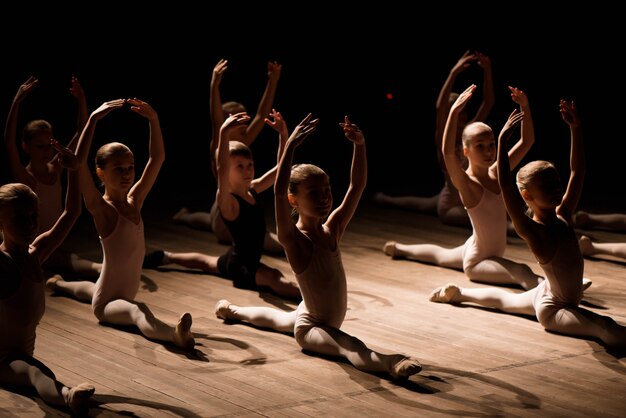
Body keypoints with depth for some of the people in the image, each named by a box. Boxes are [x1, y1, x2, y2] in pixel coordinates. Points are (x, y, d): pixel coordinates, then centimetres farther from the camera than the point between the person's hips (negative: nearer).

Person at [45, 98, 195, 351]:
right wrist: (93, 120, -41)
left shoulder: (134, 200, 0)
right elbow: (79, 163, -35)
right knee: (138, 312, -40)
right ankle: (175, 335, -69)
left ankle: (58, 284, 70)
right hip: (106, 303, -9)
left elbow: (157, 158, -3)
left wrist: (153, 120, -15)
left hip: (126, 292, 9)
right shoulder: (101, 208, -19)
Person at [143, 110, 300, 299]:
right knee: (273, 277, -35)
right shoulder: (228, 201, -25)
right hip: (240, 265, -10)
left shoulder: (253, 190, -2)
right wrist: (224, 134, -57)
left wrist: (283, 133, -12)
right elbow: (221, 171, -45)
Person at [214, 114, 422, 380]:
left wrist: (359, 145, -21)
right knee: (351, 346, -38)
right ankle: (389, 363, -65)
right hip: (309, 328, -9)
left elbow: (357, 186, -9)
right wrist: (290, 146, -51)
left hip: (330, 323, 9)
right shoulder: (294, 240, -25)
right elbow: (279, 193, -42)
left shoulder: (332, 229, -5)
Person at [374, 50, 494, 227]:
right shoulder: (443, 141, -23)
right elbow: (440, 107, -40)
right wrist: (453, 73, -49)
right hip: (449, 204, -7)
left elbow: (488, 103, -12)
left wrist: (487, 71, -23)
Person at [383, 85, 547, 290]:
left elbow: (526, 141, -5)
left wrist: (525, 106, -16)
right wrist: (454, 112, -56)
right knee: (522, 272, -34)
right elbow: (448, 152, -46)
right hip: (476, 261, -8)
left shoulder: (497, 173, -7)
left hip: (493, 254, 8)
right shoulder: (467, 184, -27)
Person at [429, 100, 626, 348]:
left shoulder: (563, 217, -6)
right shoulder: (532, 231, -28)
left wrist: (575, 128, -8)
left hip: (546, 296, 9)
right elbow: (506, 187, -40)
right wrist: (503, 140, -45)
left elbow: (577, 172, -3)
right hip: (551, 307, -9)